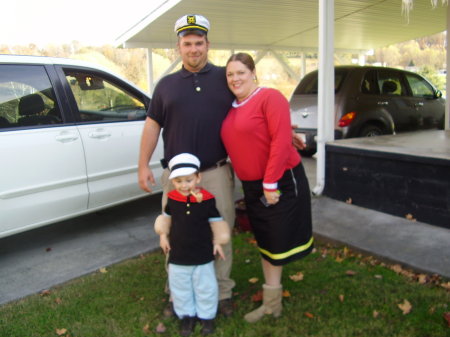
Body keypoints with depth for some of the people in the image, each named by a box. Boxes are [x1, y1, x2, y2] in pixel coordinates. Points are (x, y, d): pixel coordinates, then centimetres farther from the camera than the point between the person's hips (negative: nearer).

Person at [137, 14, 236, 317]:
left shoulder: (225, 78, 8)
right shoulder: (166, 84, 12)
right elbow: (153, 124, 11)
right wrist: (143, 165, 4)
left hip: (217, 173, -1)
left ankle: (222, 293, 22)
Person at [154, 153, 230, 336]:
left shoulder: (207, 199, -16)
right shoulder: (172, 198, -10)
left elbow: (216, 221, -3)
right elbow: (167, 217, 9)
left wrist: (217, 242, -2)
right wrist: (163, 236, 5)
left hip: (203, 255, -2)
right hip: (178, 255, 2)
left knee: (205, 288, 13)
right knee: (180, 288, 15)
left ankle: (206, 316, 33)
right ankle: (187, 315, 35)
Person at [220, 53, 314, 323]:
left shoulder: (269, 97, -12)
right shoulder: (231, 108, 9)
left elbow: (281, 141, -20)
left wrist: (270, 183, -20)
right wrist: (256, 183, 7)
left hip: (282, 181, -8)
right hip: (252, 185, 8)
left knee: (279, 241, 4)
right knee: (265, 242, 16)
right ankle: (271, 302, 30)